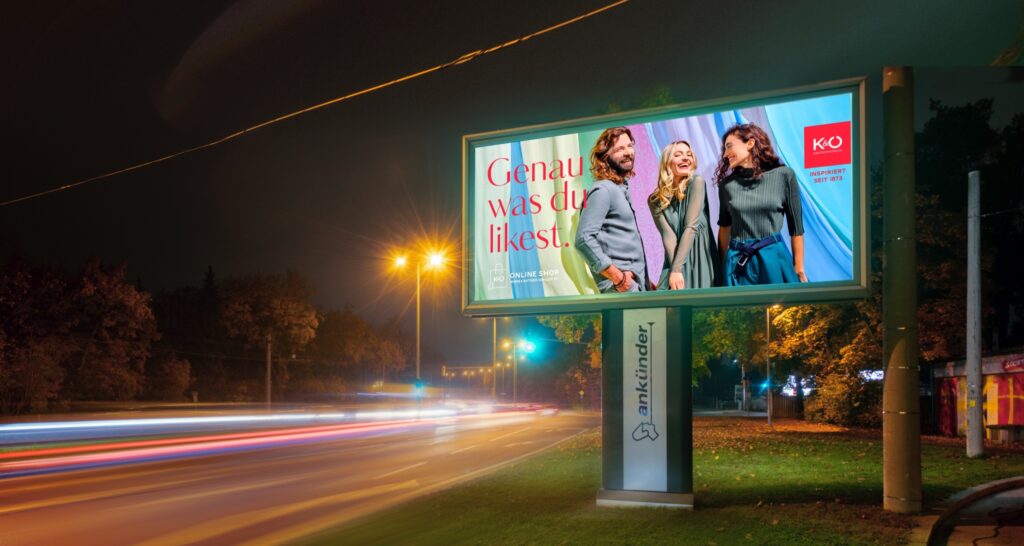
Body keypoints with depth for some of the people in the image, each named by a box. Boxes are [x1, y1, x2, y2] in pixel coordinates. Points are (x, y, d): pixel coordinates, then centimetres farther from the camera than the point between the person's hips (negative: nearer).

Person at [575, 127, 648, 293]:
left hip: (636, 282, 9)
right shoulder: (603, 190, -12)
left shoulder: (621, 187, 16)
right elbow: (584, 240, -23)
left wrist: (644, 280, 17)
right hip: (622, 286, -9)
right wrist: (617, 277, -20)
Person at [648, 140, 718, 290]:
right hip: (675, 261, 2)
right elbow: (667, 236, -7)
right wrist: (674, 269, -22)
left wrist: (677, 268, -17)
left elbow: (691, 227, -11)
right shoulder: (655, 200, 4)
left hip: (701, 259, -2)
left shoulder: (696, 182, -3)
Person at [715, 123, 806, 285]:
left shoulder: (784, 175, -2)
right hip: (737, 262, 2)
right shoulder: (727, 184, 5)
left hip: (774, 258, -2)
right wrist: (722, 267, 10)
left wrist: (799, 270, -2)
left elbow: (796, 227, 0)